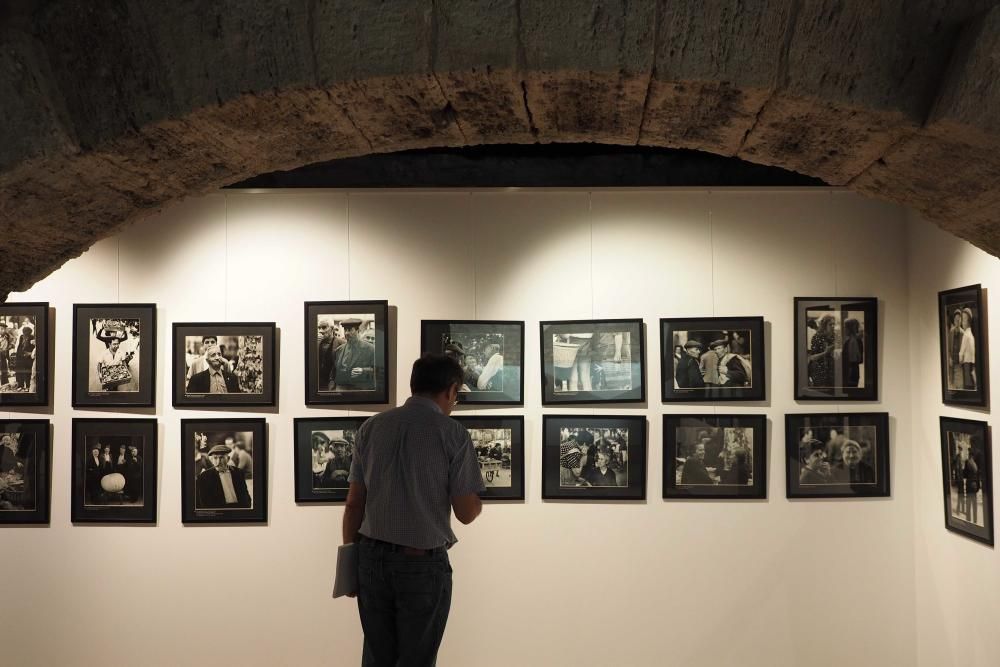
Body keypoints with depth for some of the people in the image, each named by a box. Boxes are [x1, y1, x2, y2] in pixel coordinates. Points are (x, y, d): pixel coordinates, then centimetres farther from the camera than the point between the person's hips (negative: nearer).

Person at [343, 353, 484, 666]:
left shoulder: (370, 428, 3)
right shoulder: (453, 434, -8)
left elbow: (353, 504, 4)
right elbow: (466, 513, -7)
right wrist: (476, 502, 15)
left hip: (372, 558, 4)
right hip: (423, 563, -4)